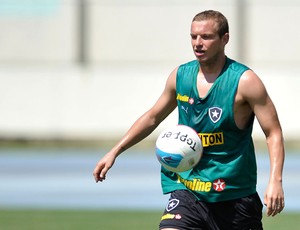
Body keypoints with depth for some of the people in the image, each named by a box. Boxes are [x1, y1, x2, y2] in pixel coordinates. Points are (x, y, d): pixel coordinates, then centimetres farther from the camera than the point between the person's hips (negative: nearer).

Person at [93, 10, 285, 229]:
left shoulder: (244, 81, -10)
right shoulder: (180, 76, 3)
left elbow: (274, 133, -10)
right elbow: (152, 118, 19)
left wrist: (275, 181, -23)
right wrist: (114, 152, 15)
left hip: (235, 195, -2)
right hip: (187, 190, 3)